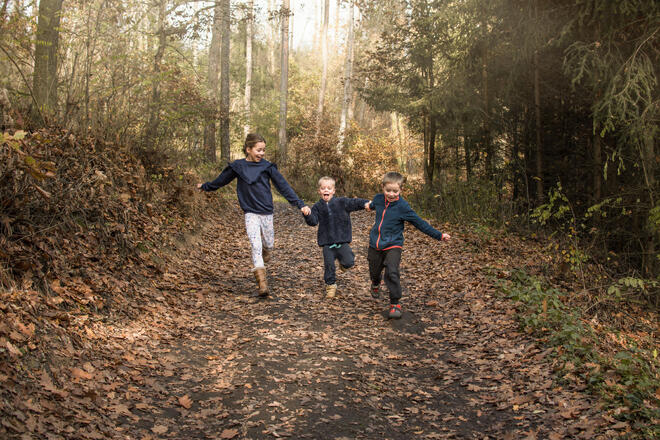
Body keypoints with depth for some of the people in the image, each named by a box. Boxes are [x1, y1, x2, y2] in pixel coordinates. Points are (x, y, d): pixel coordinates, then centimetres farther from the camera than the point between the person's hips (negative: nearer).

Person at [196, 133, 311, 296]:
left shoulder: (267, 166, -2)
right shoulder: (238, 167, 0)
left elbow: (283, 186, -3)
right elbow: (222, 180, 18)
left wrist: (300, 204, -8)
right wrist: (205, 186, 31)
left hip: (267, 212, 1)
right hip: (250, 213, -1)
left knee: (268, 245, 9)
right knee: (256, 245, -14)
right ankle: (262, 283, -16)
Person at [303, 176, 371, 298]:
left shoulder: (342, 202, 0)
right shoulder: (318, 206, 4)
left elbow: (354, 203, -3)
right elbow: (313, 221, -4)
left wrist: (365, 203, -21)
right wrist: (308, 215, -24)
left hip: (342, 240, -1)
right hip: (327, 242, 1)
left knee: (349, 262, -11)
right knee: (329, 264, 2)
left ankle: (342, 262, 24)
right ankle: (331, 285, 20)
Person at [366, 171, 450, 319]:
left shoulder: (402, 206, -15)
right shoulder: (378, 199, -3)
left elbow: (420, 223, -11)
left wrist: (439, 235, -13)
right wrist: (370, 206, 49)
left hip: (393, 245, -4)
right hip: (375, 244, 4)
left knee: (392, 273, -21)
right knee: (374, 272, 16)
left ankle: (395, 304, -5)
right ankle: (375, 285, 54)